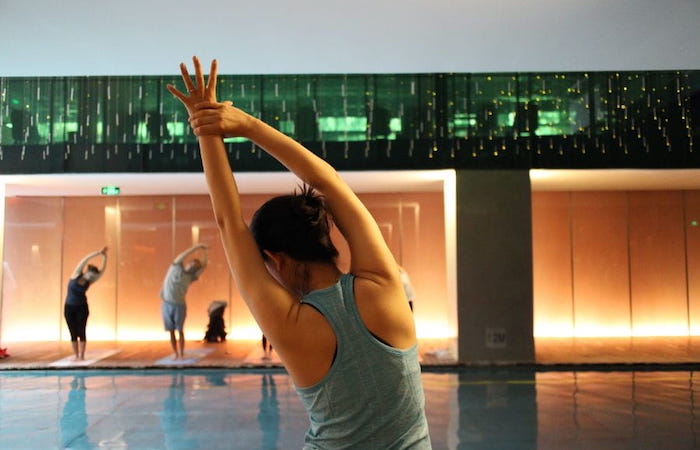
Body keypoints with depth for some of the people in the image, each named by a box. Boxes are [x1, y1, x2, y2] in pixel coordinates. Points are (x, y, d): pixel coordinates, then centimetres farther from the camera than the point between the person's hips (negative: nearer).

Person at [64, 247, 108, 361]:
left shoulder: (89, 282, -5)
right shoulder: (76, 275, -9)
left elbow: (102, 271, -15)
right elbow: (85, 260, -19)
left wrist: (104, 257, -25)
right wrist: (98, 253, -28)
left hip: (82, 308, 0)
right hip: (69, 308, 0)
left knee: (81, 332, -6)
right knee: (73, 333, 2)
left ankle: (81, 356, -4)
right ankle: (76, 356, 7)